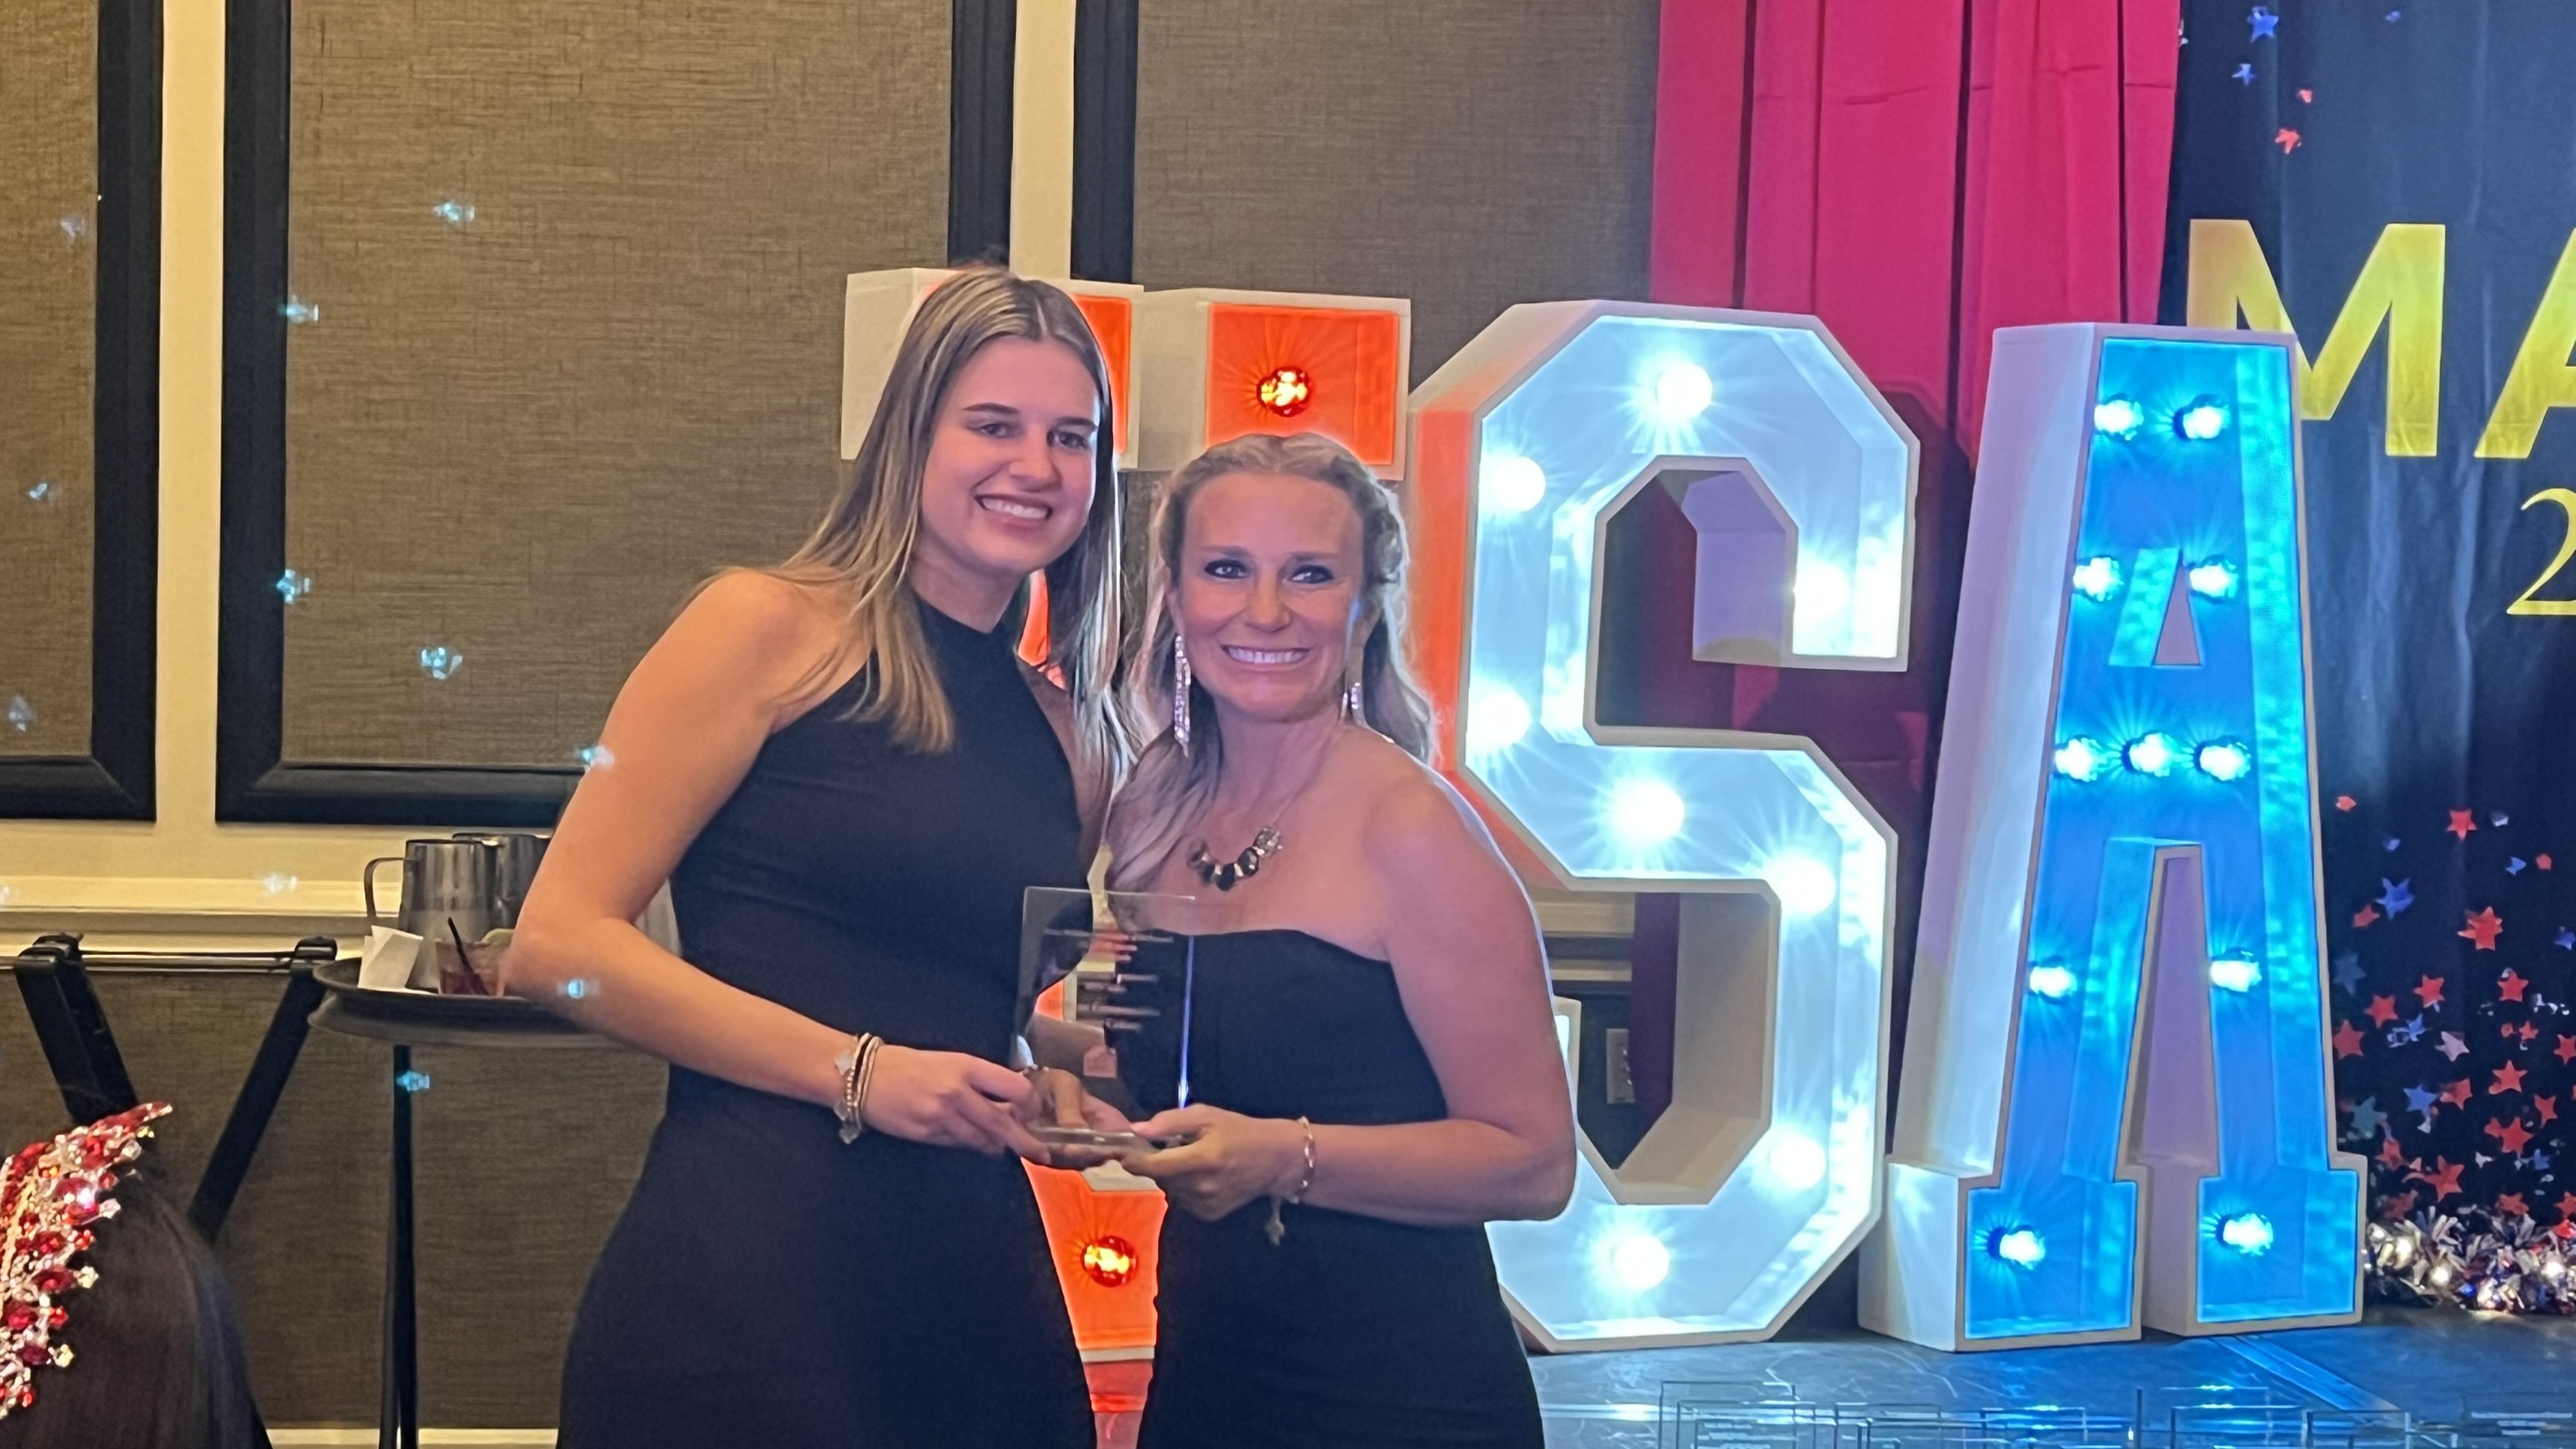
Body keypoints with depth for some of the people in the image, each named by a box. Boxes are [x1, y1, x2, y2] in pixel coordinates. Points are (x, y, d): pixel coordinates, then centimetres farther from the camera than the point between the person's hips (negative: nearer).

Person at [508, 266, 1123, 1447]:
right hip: (744, 1291, -6)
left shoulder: (1065, 726, 15)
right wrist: (858, 1072, -14)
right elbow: (558, 946, -9)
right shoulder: (775, 629, -1)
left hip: (983, 1299, 6)